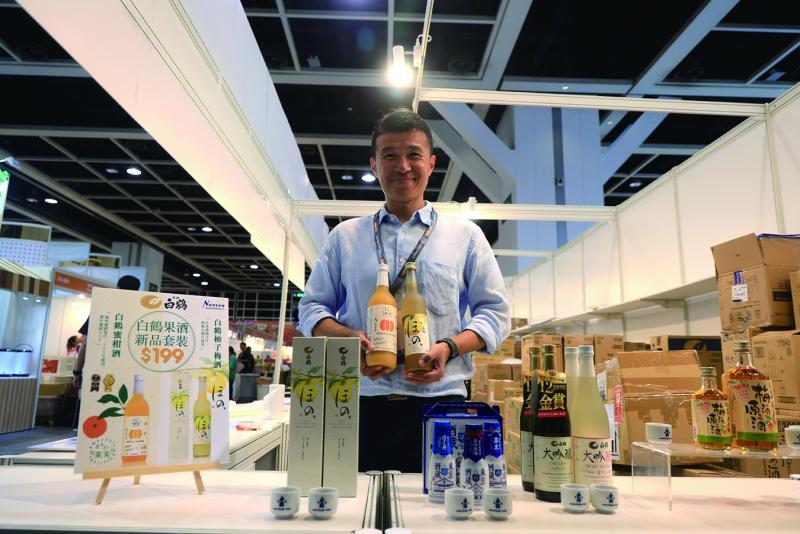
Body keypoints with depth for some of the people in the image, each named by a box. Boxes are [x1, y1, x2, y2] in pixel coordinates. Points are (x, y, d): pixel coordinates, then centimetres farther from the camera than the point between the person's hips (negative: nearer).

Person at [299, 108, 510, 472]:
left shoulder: (465, 235, 10)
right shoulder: (345, 237, 13)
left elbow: (495, 312, 9)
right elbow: (312, 308, 13)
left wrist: (449, 347, -9)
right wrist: (349, 338, -7)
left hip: (440, 403, 0)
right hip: (361, 404, 1)